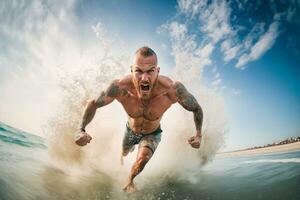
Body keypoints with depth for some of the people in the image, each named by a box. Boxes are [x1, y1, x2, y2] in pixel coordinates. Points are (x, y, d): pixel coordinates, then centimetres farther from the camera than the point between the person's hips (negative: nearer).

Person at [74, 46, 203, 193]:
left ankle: (130, 181, 10)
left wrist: (199, 134, -32)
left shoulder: (172, 89, -41)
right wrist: (81, 130, -33)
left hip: (152, 134, -1)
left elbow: (196, 108, -22)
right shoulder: (120, 88, -39)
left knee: (143, 158, -27)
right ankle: (122, 156, 72)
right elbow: (93, 104, -21)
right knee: (124, 154, 29)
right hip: (131, 130, 2)